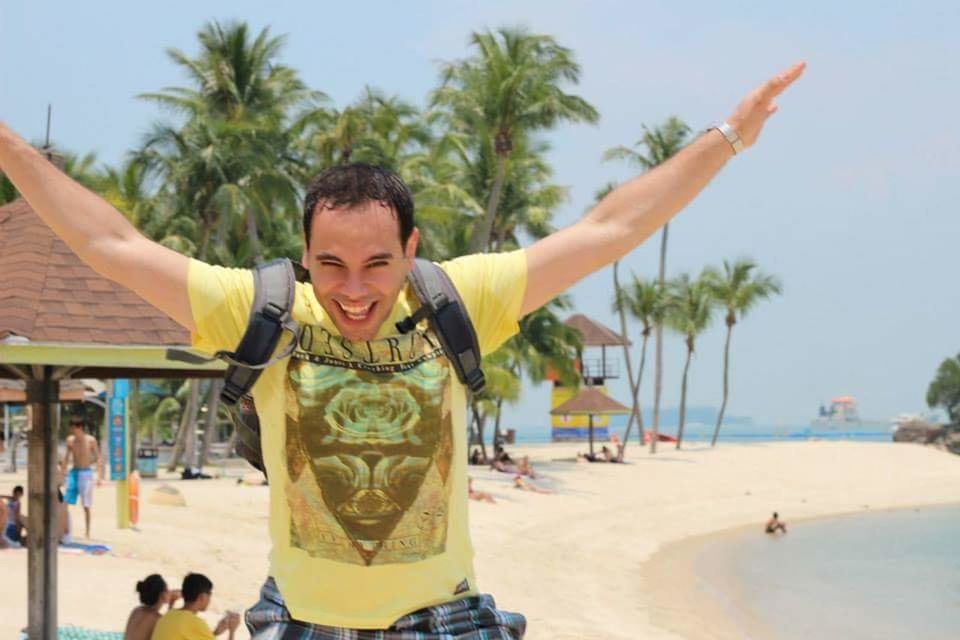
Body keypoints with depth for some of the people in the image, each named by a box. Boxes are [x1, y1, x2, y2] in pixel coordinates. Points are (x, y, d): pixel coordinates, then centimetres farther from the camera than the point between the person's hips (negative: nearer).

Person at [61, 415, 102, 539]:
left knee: (86, 506, 0)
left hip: (86, 473, -4)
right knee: (66, 503, -4)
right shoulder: (70, 440, 4)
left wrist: (99, 476, -14)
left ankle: (87, 533, 8)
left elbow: (98, 459, -6)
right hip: (73, 472, 4)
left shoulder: (91, 440, -8)